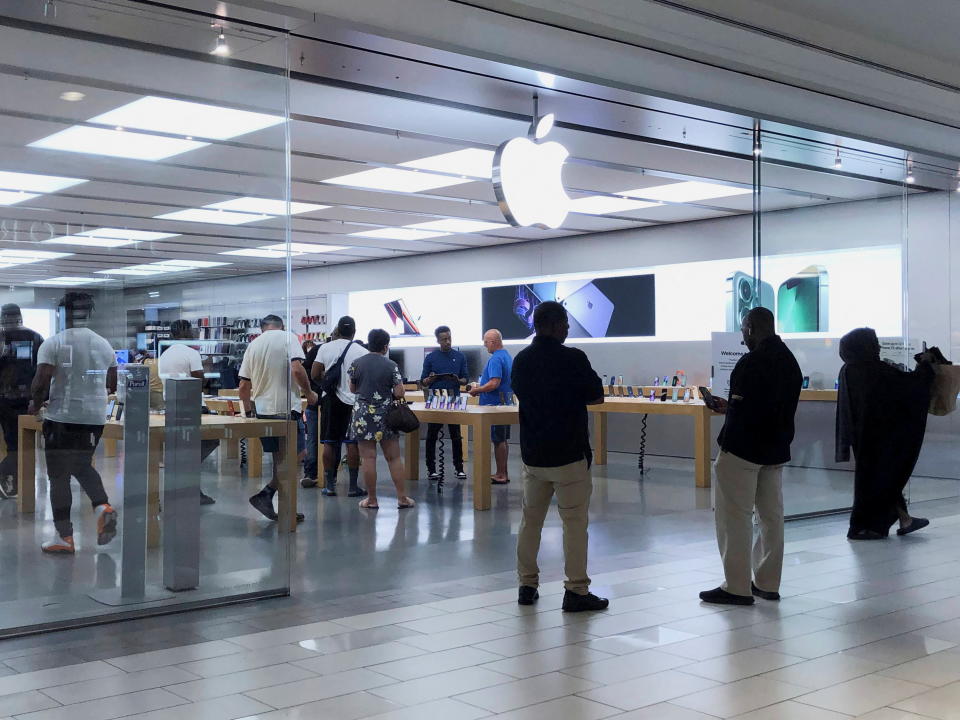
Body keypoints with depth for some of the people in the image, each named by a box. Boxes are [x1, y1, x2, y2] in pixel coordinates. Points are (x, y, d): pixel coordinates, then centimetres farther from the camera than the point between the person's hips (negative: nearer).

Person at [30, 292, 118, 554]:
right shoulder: (104, 345, 7)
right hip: (95, 417, 5)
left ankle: (64, 537, 5)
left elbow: (41, 382, -15)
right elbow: (113, 385, 12)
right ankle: (102, 506, -2)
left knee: (59, 476, 4)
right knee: (82, 466, 23)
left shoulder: (53, 343, -9)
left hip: (62, 418, -5)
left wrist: (36, 403, 4)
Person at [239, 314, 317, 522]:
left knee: (279, 458, 13)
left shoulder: (253, 345, 12)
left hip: (262, 409, 6)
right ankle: (266, 494, -11)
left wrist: (248, 410, 26)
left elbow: (244, 385, 12)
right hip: (286, 407, -6)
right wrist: (309, 393, -3)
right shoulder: (288, 337, -2)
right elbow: (297, 369, -17)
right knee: (297, 454, 1)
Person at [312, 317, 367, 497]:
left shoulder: (325, 348, 0)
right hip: (352, 401, -2)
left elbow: (315, 375, -1)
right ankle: (353, 487, 4)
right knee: (352, 443, 2)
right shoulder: (361, 351, -6)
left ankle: (329, 485, 11)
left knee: (329, 443, 7)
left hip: (330, 400, 2)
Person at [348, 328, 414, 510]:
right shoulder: (391, 366, -6)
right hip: (385, 416, -1)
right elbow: (399, 393, -10)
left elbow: (352, 389, 9)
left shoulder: (357, 364, -1)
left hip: (363, 416, 1)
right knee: (394, 457, 7)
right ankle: (402, 498, 11)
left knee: (368, 458, 3)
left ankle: (372, 500, 7)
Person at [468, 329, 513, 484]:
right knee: (502, 440, 14)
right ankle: (503, 473, 19)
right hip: (506, 403, 10)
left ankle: (500, 475, 1)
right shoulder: (508, 357, 13)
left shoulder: (496, 359, -18)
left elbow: (494, 383, -27)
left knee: (498, 441, -4)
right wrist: (480, 388, 18)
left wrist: (477, 390, -14)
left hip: (495, 404, -10)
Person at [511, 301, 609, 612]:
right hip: (568, 455, -6)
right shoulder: (573, 358, -14)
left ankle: (527, 585, 20)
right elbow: (597, 397, -4)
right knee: (574, 522, 1)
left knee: (531, 519, 14)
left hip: (532, 454, 6)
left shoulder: (521, 360, 4)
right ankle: (576, 591, 3)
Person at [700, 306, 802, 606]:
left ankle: (737, 587, 1)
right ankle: (768, 583, 20)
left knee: (735, 517, -2)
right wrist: (730, 407, 18)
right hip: (776, 450, 9)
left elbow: (741, 409, -22)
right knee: (771, 516, 12)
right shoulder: (790, 361, 11)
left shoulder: (752, 362, -17)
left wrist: (726, 445, -11)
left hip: (743, 449, -9)